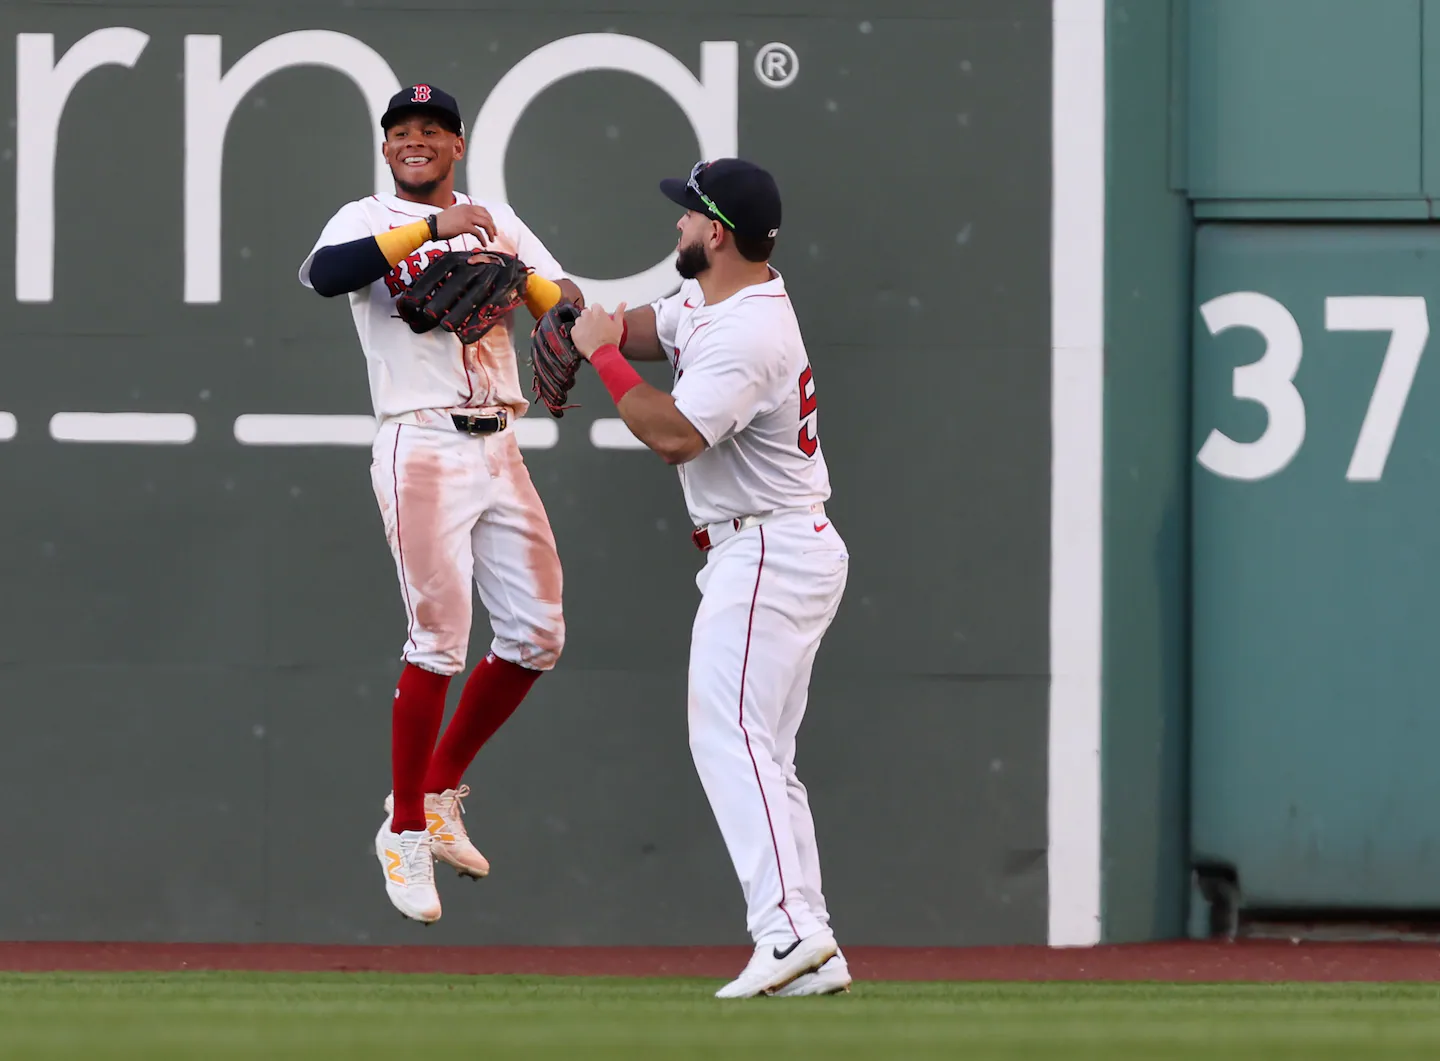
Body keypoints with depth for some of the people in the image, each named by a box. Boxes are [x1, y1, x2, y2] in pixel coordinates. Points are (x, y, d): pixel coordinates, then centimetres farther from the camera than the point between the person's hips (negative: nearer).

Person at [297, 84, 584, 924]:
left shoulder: (496, 220, 17)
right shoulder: (370, 222, 1)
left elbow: (569, 302, 7)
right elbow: (324, 275, -22)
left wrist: (512, 272, -14)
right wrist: (432, 227, -24)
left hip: (499, 448, 6)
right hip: (423, 448, -6)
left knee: (538, 635, 5)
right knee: (441, 641, -10)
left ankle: (439, 792, 20)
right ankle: (406, 832, 1)